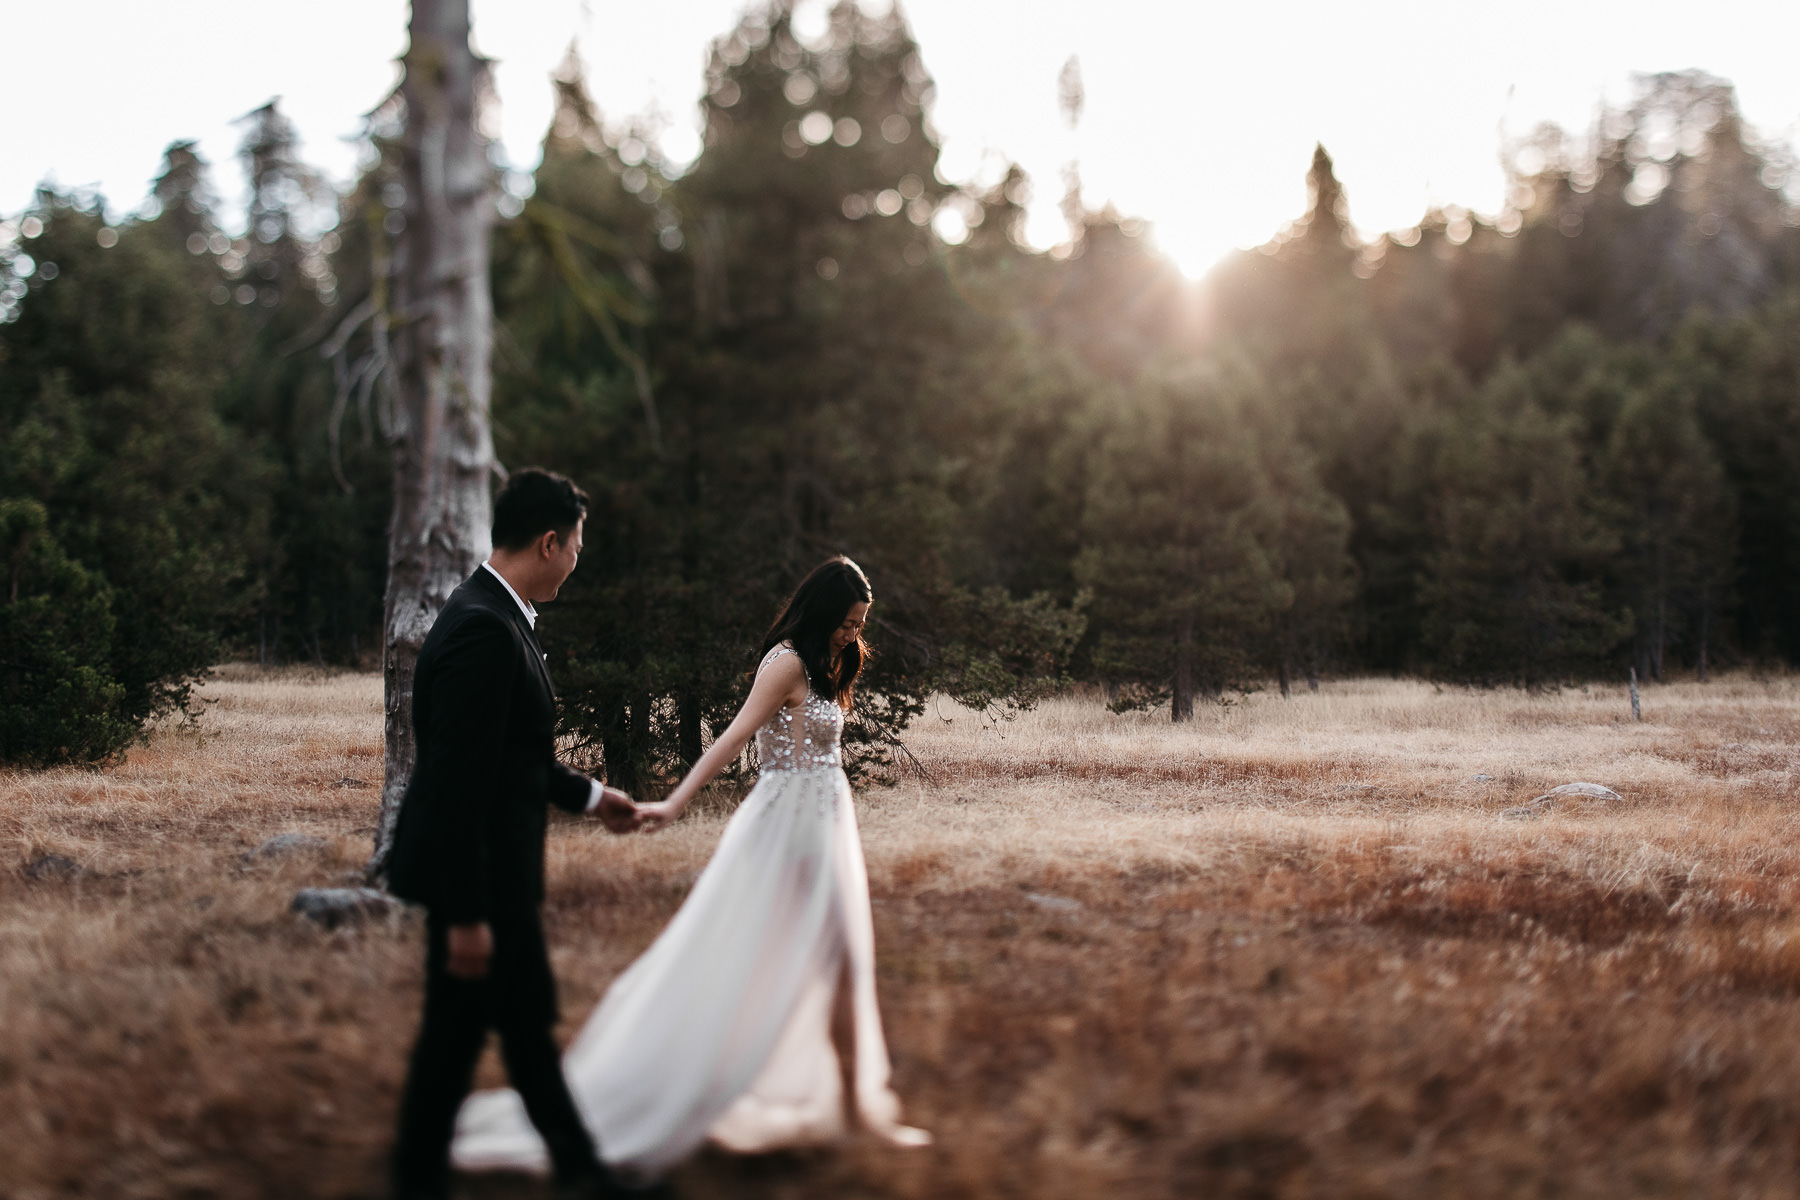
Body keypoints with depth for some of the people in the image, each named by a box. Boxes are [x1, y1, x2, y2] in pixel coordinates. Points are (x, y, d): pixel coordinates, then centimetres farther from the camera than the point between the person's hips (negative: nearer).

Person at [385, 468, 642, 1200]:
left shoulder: (496, 618, 7)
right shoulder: (484, 631, -24)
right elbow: (457, 782, -26)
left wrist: (590, 796, 27)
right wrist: (466, 915, -24)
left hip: (494, 869, 10)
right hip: (474, 876, -10)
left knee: (529, 1025, 19)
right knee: (453, 1039, 4)